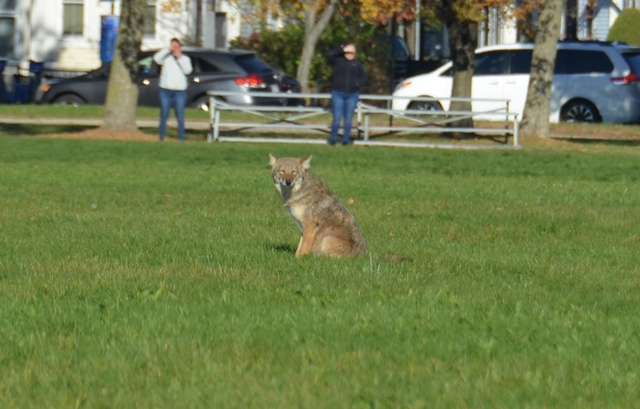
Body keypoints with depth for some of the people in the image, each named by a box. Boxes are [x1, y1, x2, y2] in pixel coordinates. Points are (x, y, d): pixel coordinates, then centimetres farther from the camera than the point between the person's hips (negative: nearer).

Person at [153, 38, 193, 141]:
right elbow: (157, 58, -10)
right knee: (164, 116, 1)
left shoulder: (185, 59, 13)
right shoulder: (166, 57, 10)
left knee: (180, 116, -4)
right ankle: (161, 138, 6)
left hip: (180, 91, 0)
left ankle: (181, 138, -1)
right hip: (166, 90, 0)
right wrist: (168, 49, -11)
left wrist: (179, 57, -8)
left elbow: (187, 70, -4)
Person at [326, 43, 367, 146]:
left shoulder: (357, 64, 9)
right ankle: (333, 139, 7)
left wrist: (358, 83, -7)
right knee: (337, 118, -4)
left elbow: (364, 77, 14)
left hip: (352, 95, 2)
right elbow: (329, 54, -12)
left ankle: (346, 139, 11)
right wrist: (343, 50, -13)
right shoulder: (338, 61, 3)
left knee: (348, 119, 4)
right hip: (338, 94, -2)